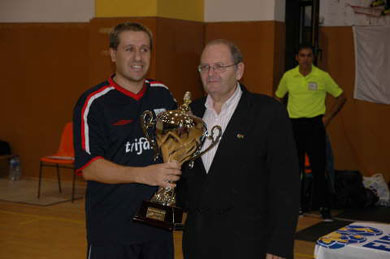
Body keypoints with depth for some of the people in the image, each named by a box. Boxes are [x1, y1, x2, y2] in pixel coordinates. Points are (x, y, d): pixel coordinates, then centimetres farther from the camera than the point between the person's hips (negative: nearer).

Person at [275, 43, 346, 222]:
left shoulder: (323, 77, -4)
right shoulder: (288, 76, 3)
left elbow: (340, 96, 7)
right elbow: (278, 97, 19)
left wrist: (328, 117, 1)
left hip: (315, 125, -3)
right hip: (293, 125, 3)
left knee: (318, 167, -6)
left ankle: (324, 207, 1)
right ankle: (299, 205, 19)